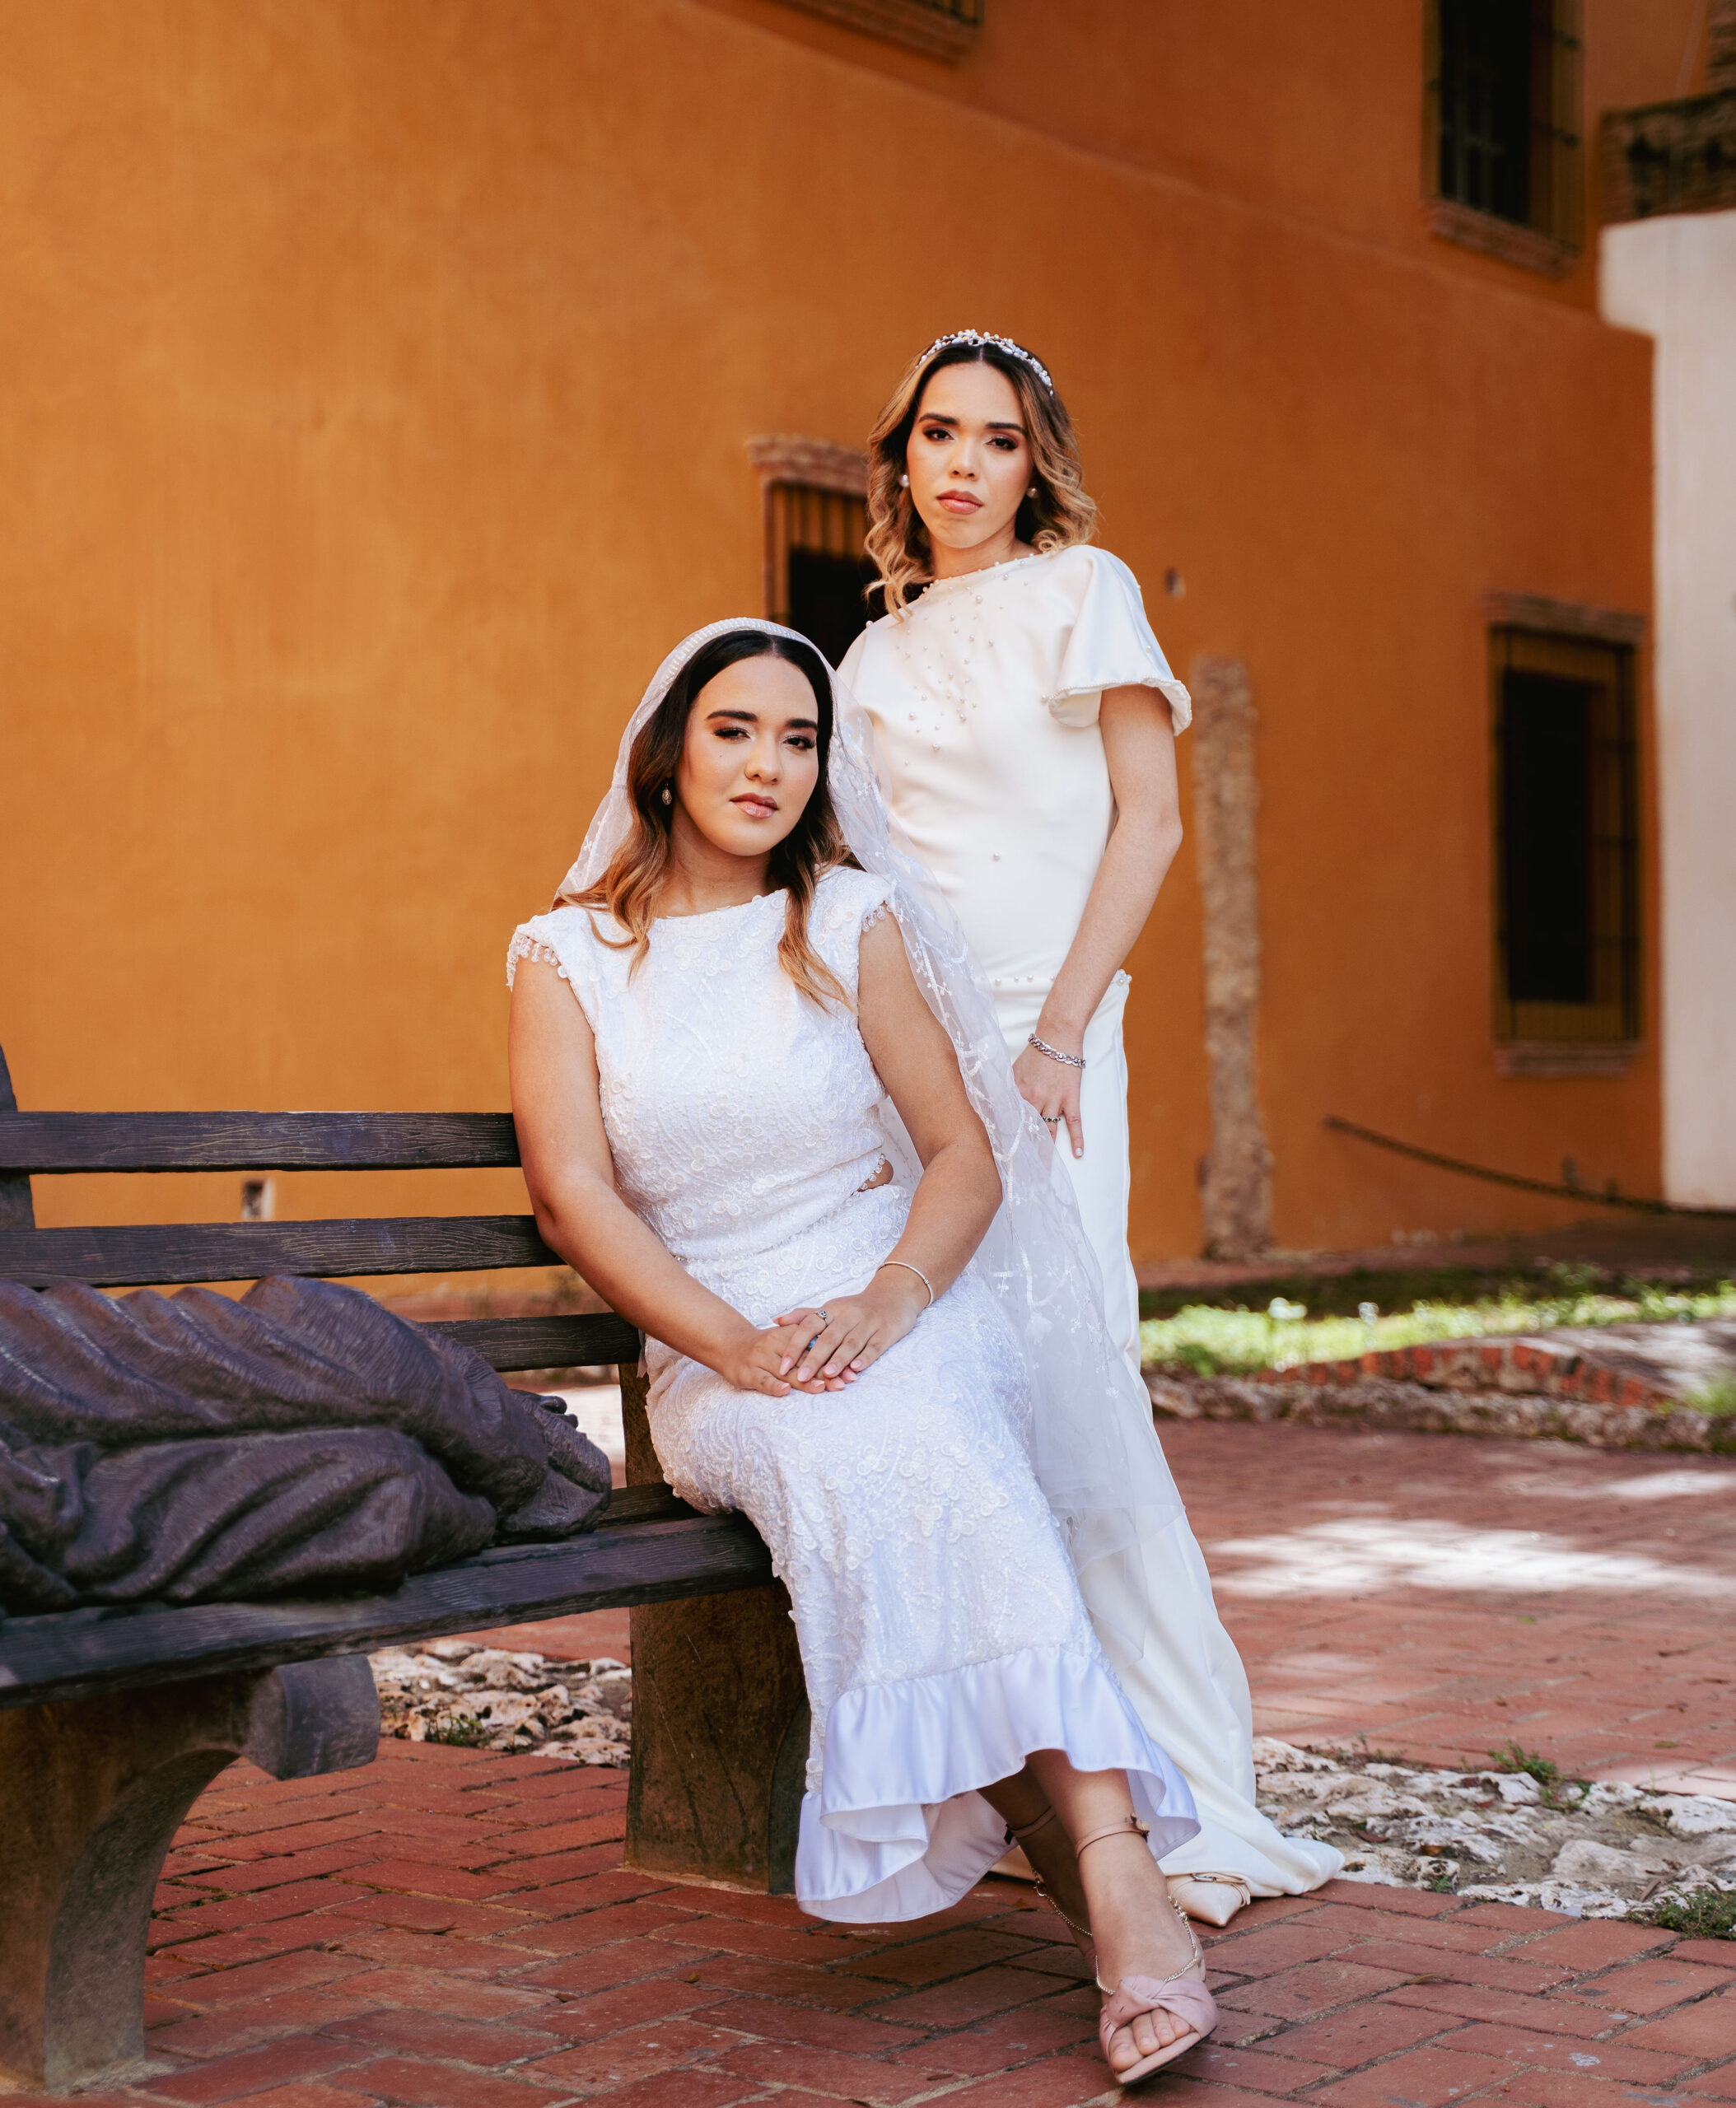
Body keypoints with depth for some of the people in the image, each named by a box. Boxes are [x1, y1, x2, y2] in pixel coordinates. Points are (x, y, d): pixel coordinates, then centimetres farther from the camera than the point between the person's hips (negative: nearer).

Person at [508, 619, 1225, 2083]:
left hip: (899, 1315, 0)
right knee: (836, 1456, -35)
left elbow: (964, 1154, 6)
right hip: (709, 1360, 0)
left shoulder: (855, 922, 10)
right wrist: (734, 1344, -17)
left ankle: (1117, 1872, -44)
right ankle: (1112, 1869, -34)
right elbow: (572, 1193, -3)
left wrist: (885, 1305, -15)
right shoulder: (569, 957, 9)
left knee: (915, 1444, -35)